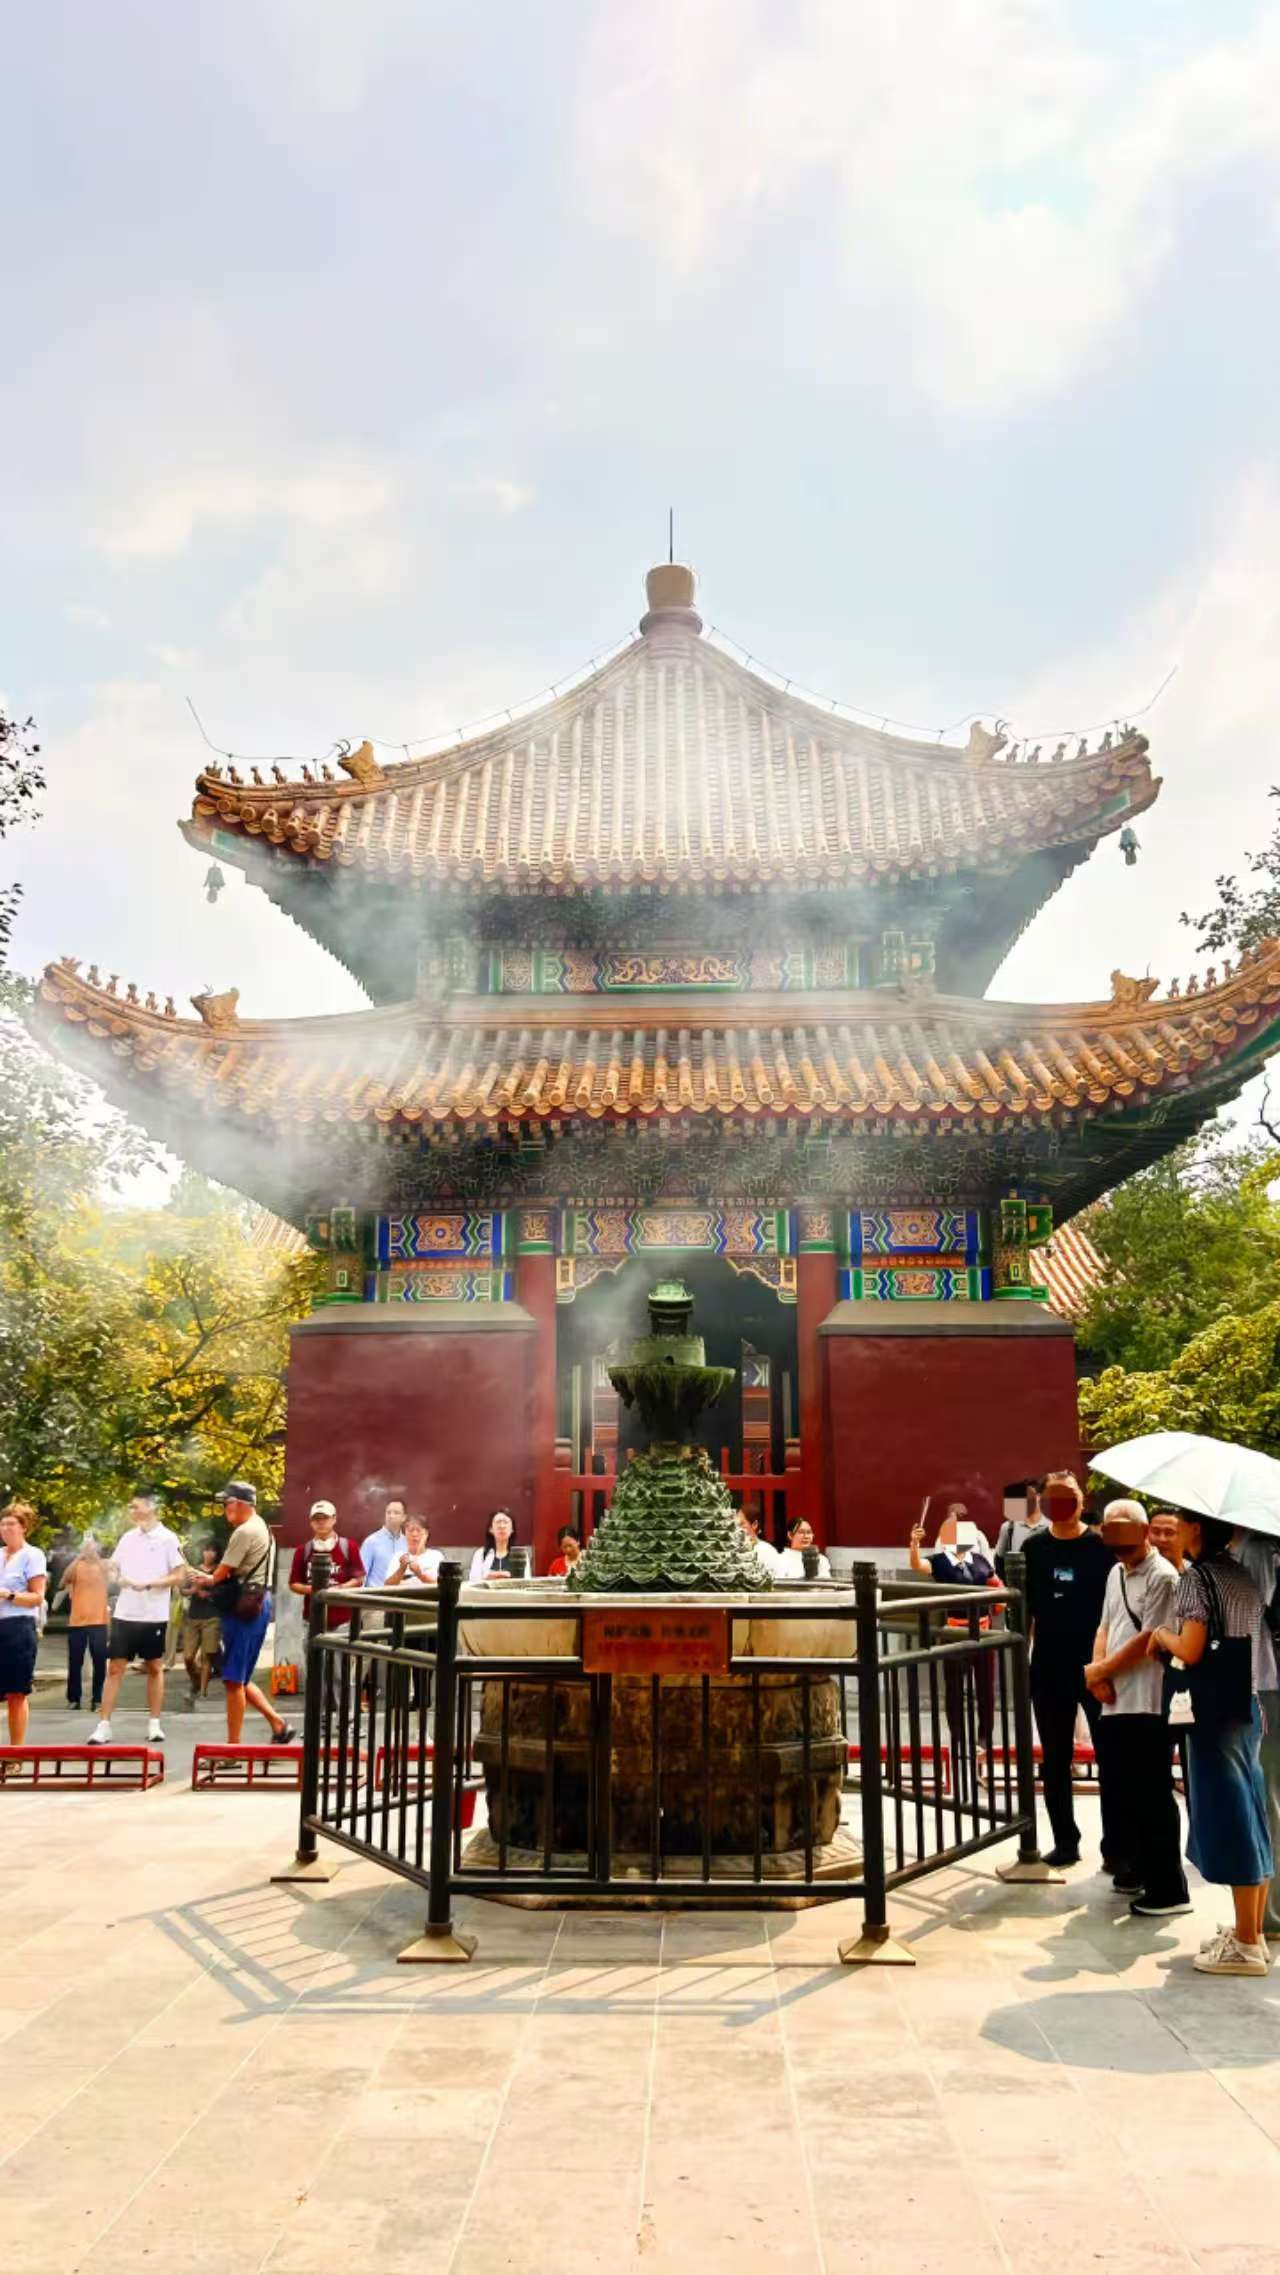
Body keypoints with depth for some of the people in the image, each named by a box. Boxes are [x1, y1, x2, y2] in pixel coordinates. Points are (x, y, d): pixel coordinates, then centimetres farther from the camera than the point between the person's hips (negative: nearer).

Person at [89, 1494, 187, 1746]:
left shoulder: (168, 1539, -6)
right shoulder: (128, 1537, 8)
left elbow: (178, 1575, -9)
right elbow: (113, 1568, 16)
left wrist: (147, 1584, -18)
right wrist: (118, 1577, -5)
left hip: (154, 1616, -3)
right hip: (124, 1614, 4)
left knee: (155, 1668, 8)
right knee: (114, 1668, 1)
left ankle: (154, 1723, 17)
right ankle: (104, 1726, 4)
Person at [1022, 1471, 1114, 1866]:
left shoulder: (1100, 1547, -4)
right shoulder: (1033, 1549, 4)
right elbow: (1024, 1608, 9)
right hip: (1049, 1669, 3)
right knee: (1055, 1761, 10)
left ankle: (1114, 1845, 12)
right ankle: (1065, 1842, 22)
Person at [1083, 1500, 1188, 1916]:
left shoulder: (1162, 1576, -12)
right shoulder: (1115, 1574, 15)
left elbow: (1148, 1640, -16)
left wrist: (1100, 1670, -7)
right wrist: (1098, 1673, -1)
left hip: (1148, 1706, -9)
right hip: (1114, 1705, 9)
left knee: (1152, 1799, -3)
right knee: (1117, 1793, 15)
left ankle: (1169, 1890, 5)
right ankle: (1138, 1870, 30)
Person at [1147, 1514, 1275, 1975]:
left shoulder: (1196, 1578, -14)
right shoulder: (1242, 1574, 9)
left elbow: (1191, 1650, -22)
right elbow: (1252, 1637, 15)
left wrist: (1162, 1634, -2)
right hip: (1248, 1706, 8)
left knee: (1229, 1818, -2)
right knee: (1249, 1816, 14)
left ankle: (1246, 1945, 5)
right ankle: (1252, 1932, 22)